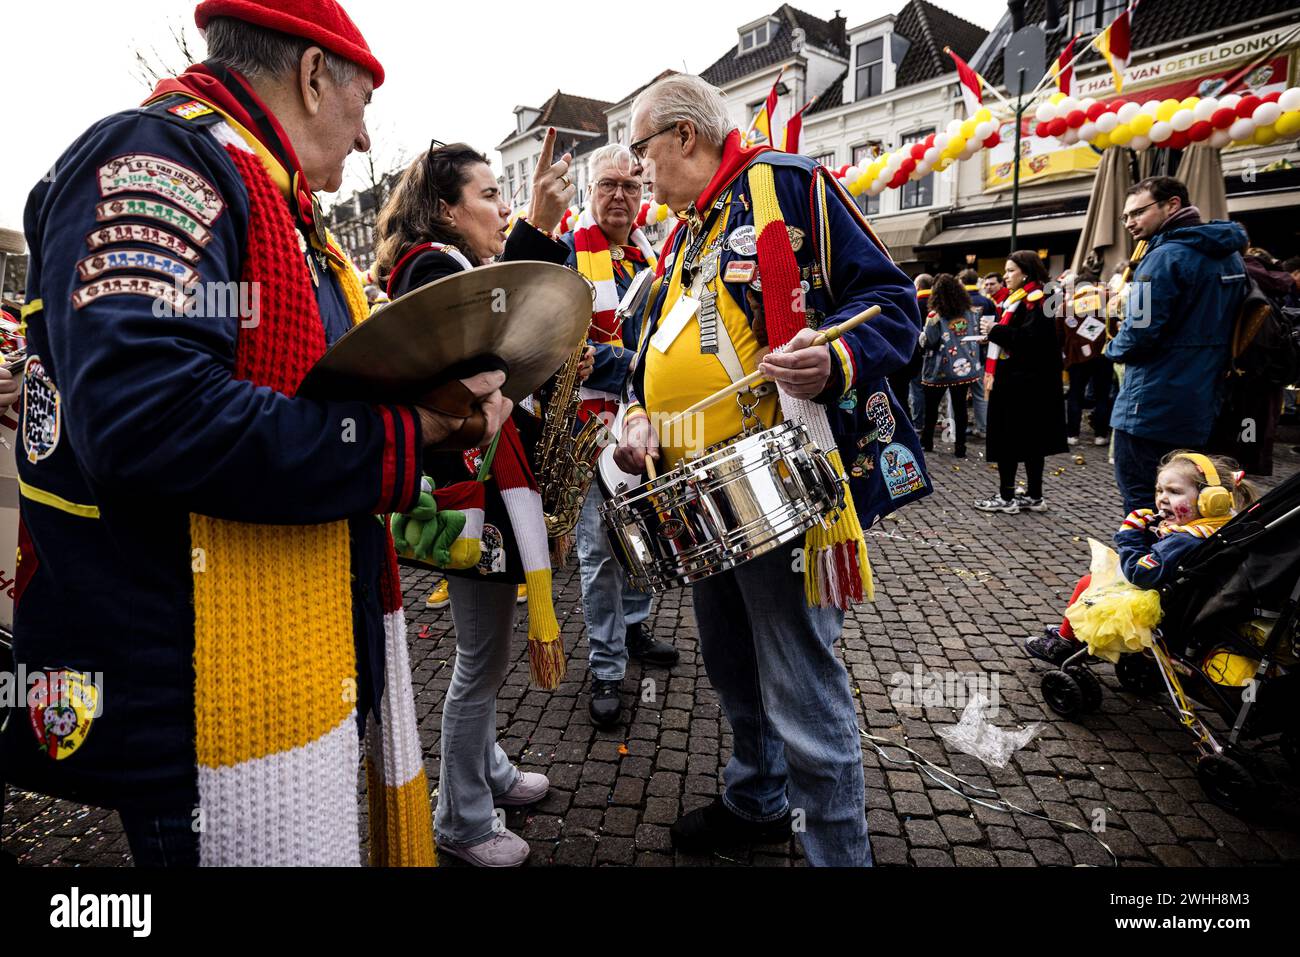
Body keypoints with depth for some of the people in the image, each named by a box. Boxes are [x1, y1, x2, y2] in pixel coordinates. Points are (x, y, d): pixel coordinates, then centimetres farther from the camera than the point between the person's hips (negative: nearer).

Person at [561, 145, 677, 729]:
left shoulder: (651, 255, 14)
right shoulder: (566, 254, -7)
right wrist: (633, 369, -22)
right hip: (596, 423, -6)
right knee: (601, 547, -1)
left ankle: (633, 627, 37)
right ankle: (605, 666, 12)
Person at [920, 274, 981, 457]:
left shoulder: (936, 315, -13)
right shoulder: (972, 312, 1)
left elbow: (927, 343, -11)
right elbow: (979, 335, 10)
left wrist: (922, 335, 6)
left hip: (940, 370, -3)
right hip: (965, 366, 3)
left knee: (932, 406, 13)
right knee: (960, 406, 6)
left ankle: (927, 442, 24)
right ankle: (960, 447, 8)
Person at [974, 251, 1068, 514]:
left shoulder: (1036, 301, -12)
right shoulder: (1017, 300, 19)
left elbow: (1030, 339, -23)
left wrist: (995, 330, -17)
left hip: (1024, 384, -10)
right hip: (1013, 380, 10)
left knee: (1009, 439, -6)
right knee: (1030, 440, 11)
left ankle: (1006, 497, 0)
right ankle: (1034, 497, 17)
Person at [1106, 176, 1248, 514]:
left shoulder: (1165, 257, -15)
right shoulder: (1230, 255, 13)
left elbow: (1141, 332, -21)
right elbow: (1214, 325, 19)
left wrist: (1113, 348, -2)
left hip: (1151, 410, -9)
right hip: (1202, 407, 9)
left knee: (1142, 508, 0)